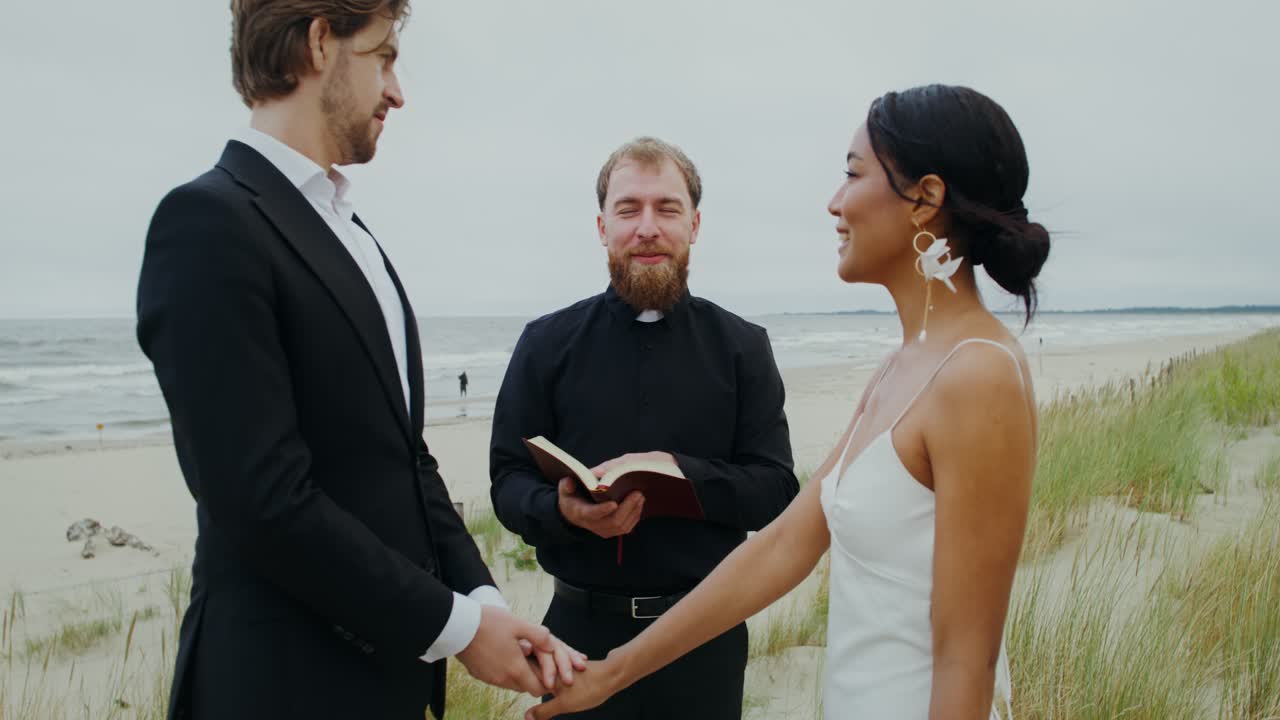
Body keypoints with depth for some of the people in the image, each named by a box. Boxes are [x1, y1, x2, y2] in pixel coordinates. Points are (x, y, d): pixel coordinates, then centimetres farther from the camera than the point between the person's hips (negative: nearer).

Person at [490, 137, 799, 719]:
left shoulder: (742, 347, 0)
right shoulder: (547, 343, 1)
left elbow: (777, 489, -3)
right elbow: (508, 481, 0)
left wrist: (682, 472, -21)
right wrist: (564, 510, -22)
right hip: (583, 626, 0)